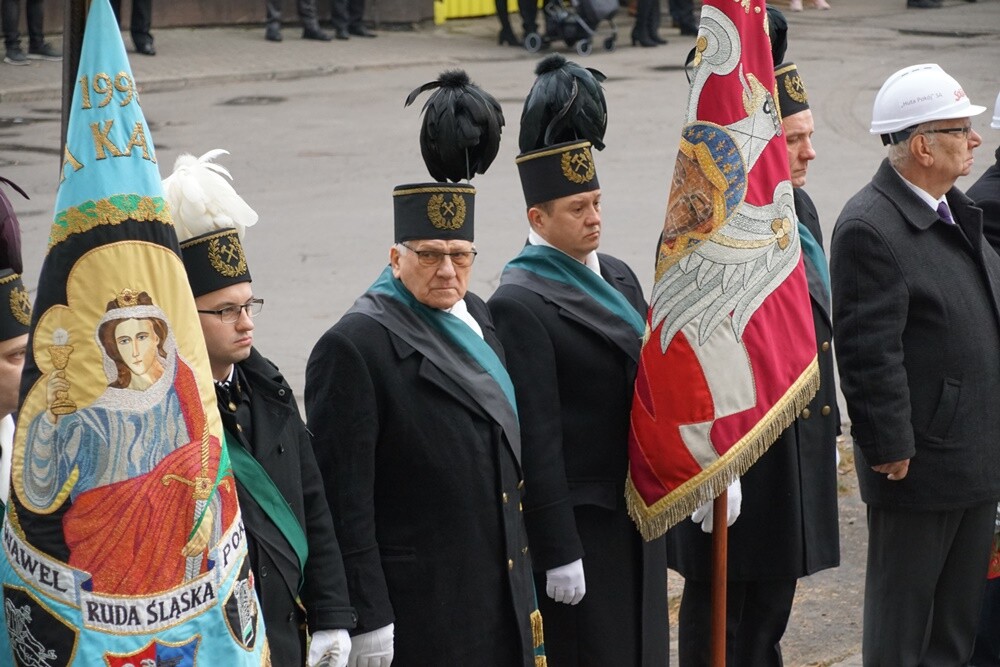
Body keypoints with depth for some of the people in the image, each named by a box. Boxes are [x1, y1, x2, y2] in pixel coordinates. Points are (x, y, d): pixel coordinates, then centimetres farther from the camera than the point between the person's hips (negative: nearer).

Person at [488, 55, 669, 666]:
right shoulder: (520, 303, -16)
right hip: (580, 523, -8)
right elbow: (537, 438, -18)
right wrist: (558, 554, -19)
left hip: (638, 513, 8)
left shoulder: (616, 276, 10)